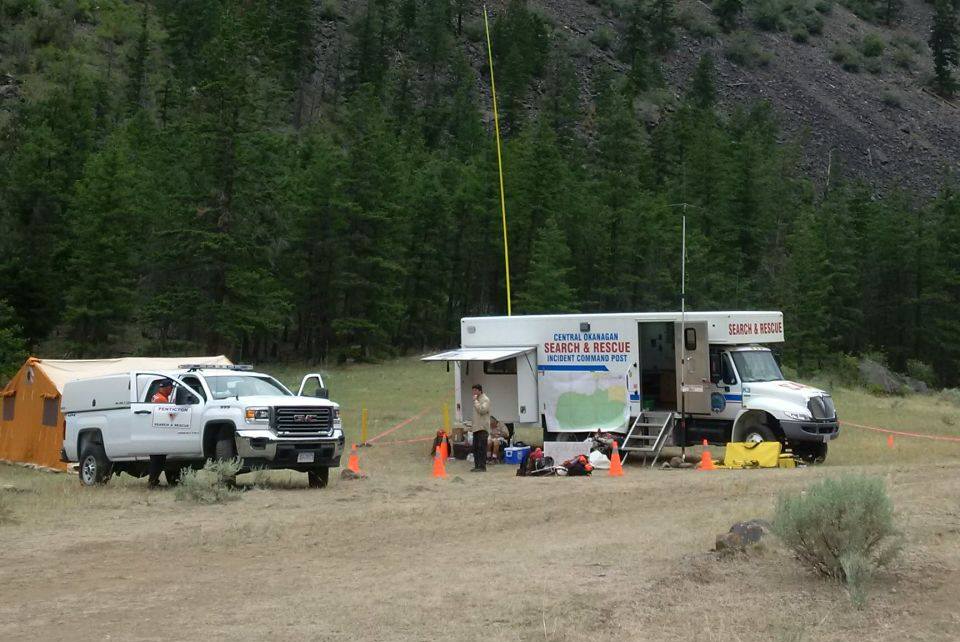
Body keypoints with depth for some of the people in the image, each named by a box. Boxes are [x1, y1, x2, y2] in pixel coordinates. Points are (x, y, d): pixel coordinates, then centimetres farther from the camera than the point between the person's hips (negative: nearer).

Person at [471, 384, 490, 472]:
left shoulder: (485, 399, -5)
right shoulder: (477, 400, 21)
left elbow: (482, 410, -19)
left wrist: (475, 401, -13)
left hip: (482, 428, -9)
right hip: (476, 428, 9)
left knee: (481, 447, -10)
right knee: (476, 448, 8)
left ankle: (482, 466, -11)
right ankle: (477, 466, 12)